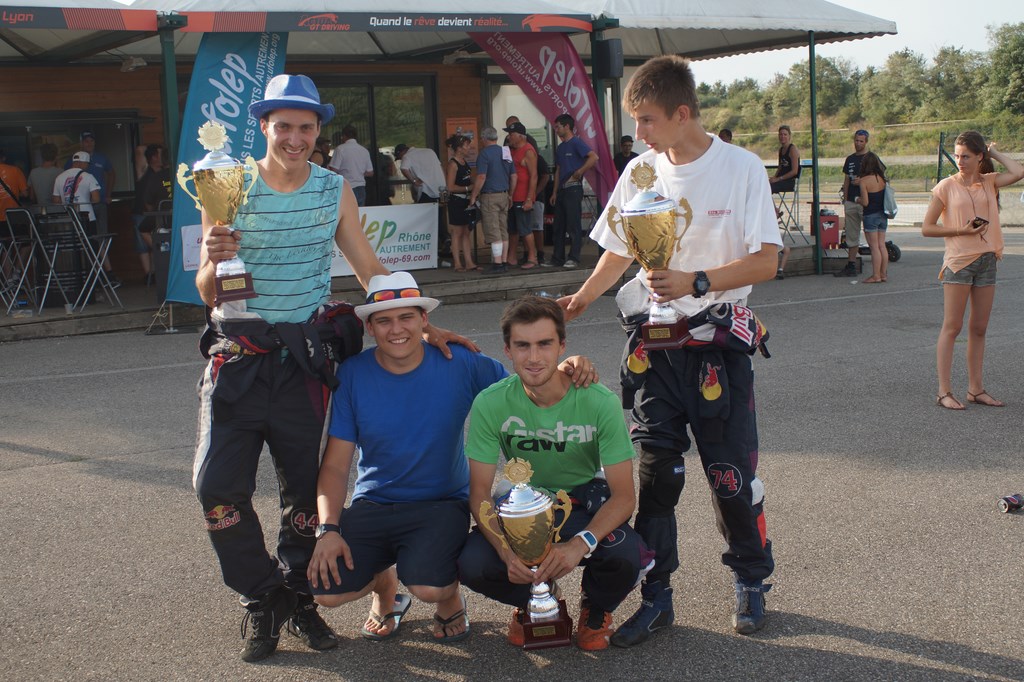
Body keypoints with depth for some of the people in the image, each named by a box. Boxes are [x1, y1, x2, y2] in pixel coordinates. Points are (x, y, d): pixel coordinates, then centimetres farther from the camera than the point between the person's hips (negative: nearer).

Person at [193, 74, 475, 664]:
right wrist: (213, 263, -26)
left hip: (305, 360, 1)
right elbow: (208, 295, -4)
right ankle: (263, 602, 14)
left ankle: (298, 598, 25)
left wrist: (423, 327, 3)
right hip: (239, 359, -1)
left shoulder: (335, 190, 3)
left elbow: (371, 271, 9)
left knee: (304, 489, 5)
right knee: (219, 487, -5)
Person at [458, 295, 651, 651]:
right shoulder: (490, 404, -18)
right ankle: (533, 600, 12)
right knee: (473, 566, -27)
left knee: (625, 558, -33)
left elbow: (624, 495, -21)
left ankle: (596, 609, 8)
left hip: (585, 499, -1)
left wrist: (581, 543, -40)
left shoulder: (600, 402, -22)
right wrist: (507, 551, -33)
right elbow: (480, 494, -14)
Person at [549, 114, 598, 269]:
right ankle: (557, 259, 14)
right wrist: (555, 192, 15)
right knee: (558, 226, 9)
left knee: (573, 225, -6)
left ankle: (573, 258, -3)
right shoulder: (560, 148, 19)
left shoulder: (576, 143, -7)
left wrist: (579, 172, -17)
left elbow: (594, 157, -20)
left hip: (573, 188, -9)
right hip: (561, 190, 9)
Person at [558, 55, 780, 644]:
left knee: (732, 473, 2)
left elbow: (765, 262, -11)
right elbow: (618, 253, 15)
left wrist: (695, 282, -23)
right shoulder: (641, 172, 6)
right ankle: (656, 594, 14)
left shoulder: (741, 168, -7)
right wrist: (583, 297, -1)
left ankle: (752, 582, 25)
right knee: (656, 469, 3)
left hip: (719, 345, -3)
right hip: (654, 343, 3)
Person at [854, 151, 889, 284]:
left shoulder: (864, 181, -15)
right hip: (882, 215, 6)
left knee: (874, 247, -2)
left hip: (870, 216, -6)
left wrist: (857, 199, 5)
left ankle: (876, 276, 1)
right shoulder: (881, 178, 2)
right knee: (882, 245, 11)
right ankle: (884, 274, 15)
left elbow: (865, 202, -17)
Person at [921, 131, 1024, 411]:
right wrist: (962, 230, -14)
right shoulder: (946, 187, -2)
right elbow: (927, 228, -4)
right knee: (952, 327, -4)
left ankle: (975, 389, 17)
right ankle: (944, 391, -2)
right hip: (958, 261, -4)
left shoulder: (989, 182, 8)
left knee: (979, 329, 9)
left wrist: (994, 152, 2)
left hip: (987, 261, 4)